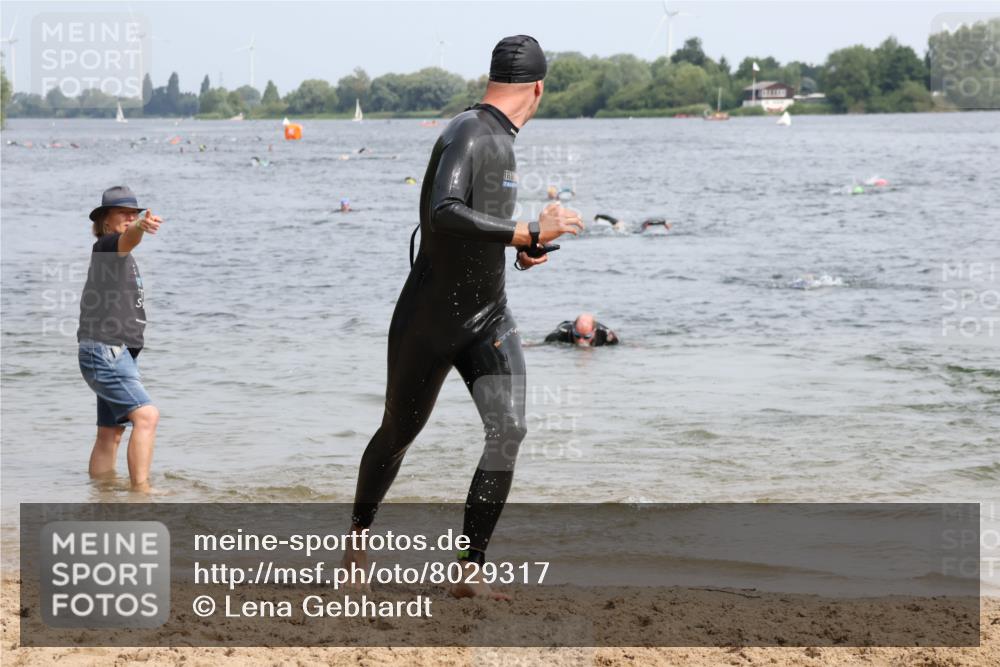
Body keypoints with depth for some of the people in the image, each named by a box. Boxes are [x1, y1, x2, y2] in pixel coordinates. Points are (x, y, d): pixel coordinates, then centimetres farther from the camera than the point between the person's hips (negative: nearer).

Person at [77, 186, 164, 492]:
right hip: (104, 351, -10)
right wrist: (141, 228, -55)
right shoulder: (106, 246, -11)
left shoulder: (122, 256, 18)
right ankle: (141, 489, -29)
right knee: (146, 415, -23)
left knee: (110, 433, 13)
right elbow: (126, 238, -36)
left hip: (116, 354, 10)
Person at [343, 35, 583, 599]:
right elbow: (444, 214, -39)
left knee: (508, 430, -14)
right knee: (399, 433, 13)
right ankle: (359, 532, 40)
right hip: (429, 323, -7)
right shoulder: (467, 136, -22)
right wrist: (529, 234, -39)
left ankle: (472, 571, -11)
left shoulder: (499, 140, 7)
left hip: (488, 319, 7)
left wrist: (519, 245, 18)